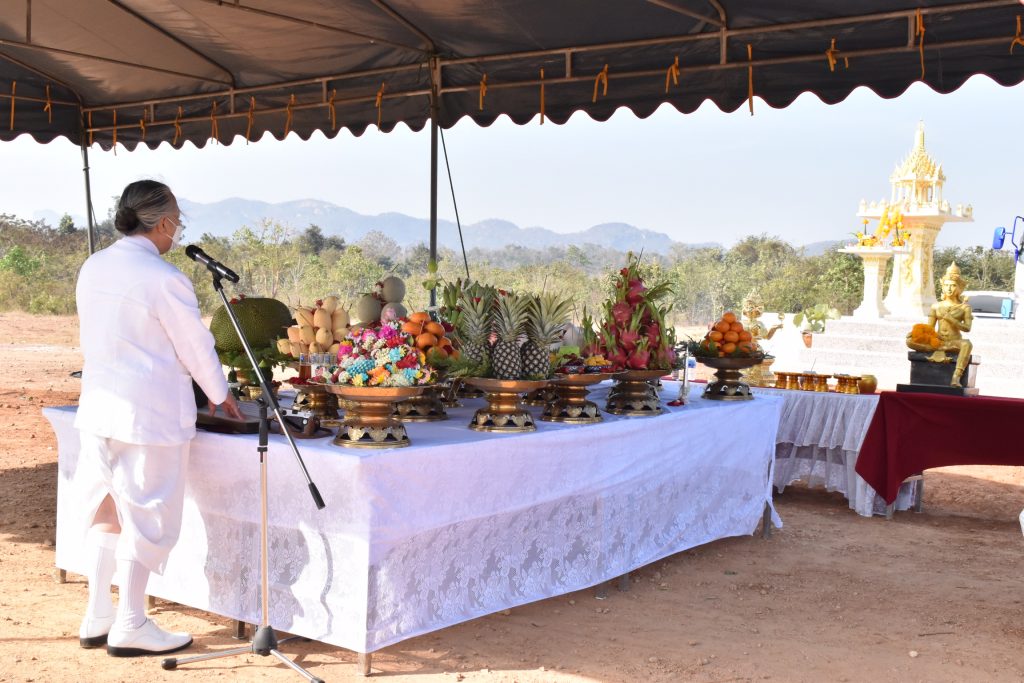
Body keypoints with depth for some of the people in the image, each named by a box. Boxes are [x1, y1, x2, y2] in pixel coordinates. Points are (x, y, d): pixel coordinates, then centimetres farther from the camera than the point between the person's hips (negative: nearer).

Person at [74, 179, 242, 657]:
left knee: (104, 511, 16)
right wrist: (221, 397, 9)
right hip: (151, 414, -7)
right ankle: (130, 627, 11)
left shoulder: (93, 268, 4)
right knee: (147, 517, 4)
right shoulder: (164, 280, -17)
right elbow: (197, 348, -7)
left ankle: (97, 618, 24)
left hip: (98, 406, 7)